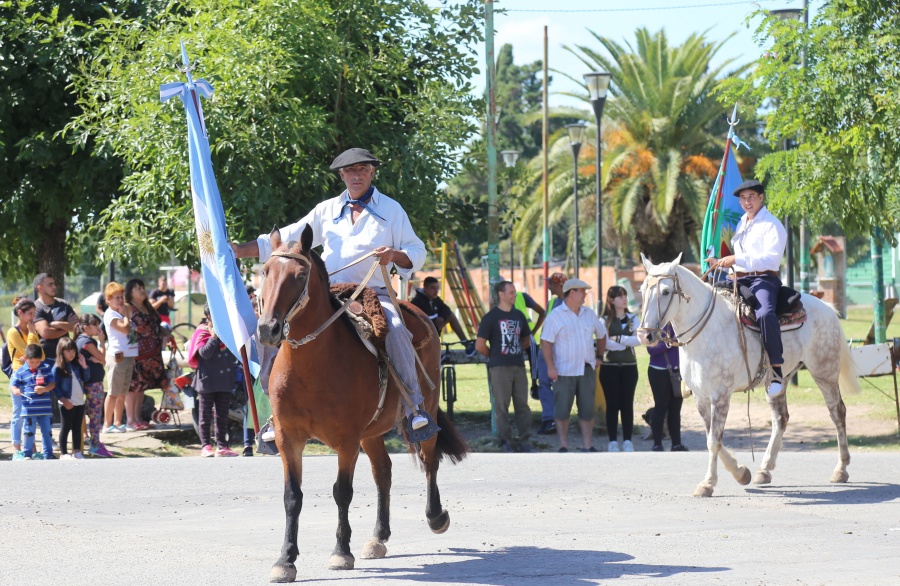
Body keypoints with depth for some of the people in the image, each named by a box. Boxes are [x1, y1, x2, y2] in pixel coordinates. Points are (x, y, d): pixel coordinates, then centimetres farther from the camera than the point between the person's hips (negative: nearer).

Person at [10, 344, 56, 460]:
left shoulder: (46, 368, 2)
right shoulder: (21, 372, -2)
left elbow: (52, 383, 0)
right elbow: (13, 384, -4)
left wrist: (44, 389, -20)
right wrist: (15, 390, -28)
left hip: (45, 407, 2)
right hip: (29, 408, -2)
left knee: (47, 431, 9)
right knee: (29, 432, 3)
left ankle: (48, 454, 19)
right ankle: (27, 454, 12)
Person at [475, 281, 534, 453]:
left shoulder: (519, 315, 12)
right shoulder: (491, 317, -5)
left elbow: (526, 340, 25)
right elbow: (480, 345, -6)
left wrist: (517, 351, 12)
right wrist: (494, 356, 5)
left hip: (518, 366, 5)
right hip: (500, 368, -5)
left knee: (522, 404, 5)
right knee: (501, 405, -1)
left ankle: (524, 441, 10)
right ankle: (504, 442, 4)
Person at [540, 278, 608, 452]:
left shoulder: (589, 314, 10)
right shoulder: (555, 316, -7)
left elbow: (601, 335, 24)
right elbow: (546, 342, -11)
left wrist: (599, 355, 18)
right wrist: (550, 366, -18)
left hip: (587, 370, 5)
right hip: (564, 371, -5)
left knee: (587, 410, 5)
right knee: (562, 410, 0)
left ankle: (587, 446, 11)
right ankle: (563, 446, 9)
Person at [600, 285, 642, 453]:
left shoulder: (633, 319, 8)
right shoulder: (605, 320, -1)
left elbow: (638, 340, -7)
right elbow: (605, 343, -15)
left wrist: (618, 339, -14)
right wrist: (627, 343, -13)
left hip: (629, 366, 2)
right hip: (610, 367, -2)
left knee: (627, 404, 3)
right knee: (612, 404, 0)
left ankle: (627, 441, 8)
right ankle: (613, 441, 5)